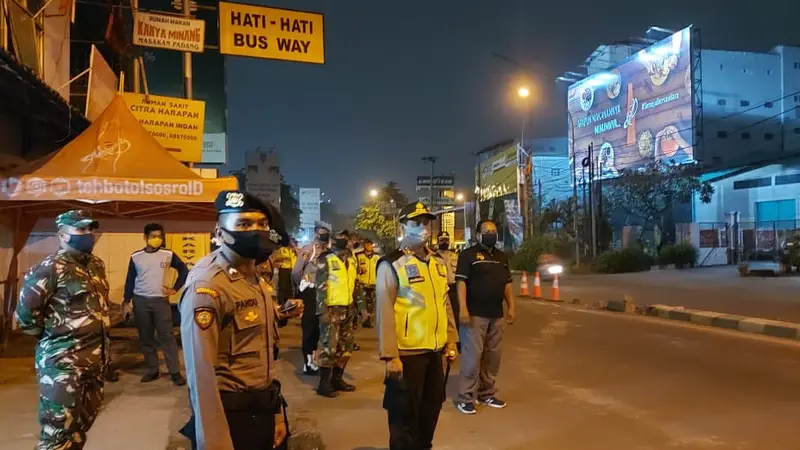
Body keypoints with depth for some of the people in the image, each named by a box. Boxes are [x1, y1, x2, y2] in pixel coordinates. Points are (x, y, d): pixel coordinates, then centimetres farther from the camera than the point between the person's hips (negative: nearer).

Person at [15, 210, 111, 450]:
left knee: (83, 422, 18)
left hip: (96, 356, 8)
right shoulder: (50, 268, -13)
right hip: (63, 360, -8)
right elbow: (26, 312, -14)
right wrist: (54, 334, -1)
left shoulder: (97, 265, 12)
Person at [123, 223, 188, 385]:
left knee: (167, 336, -3)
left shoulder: (168, 254, -2)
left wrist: (175, 289, 1)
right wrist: (126, 301, 5)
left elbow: (184, 271, 7)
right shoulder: (136, 256, 1)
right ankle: (152, 370, 18)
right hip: (140, 301, 2)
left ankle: (175, 372, 0)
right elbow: (130, 280, 7)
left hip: (161, 300, -2)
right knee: (145, 338, 7)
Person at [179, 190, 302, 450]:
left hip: (262, 411, 8)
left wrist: (276, 413, 14)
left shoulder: (257, 281, 9)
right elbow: (202, 376, -22)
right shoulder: (206, 287, -18)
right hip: (229, 416, -8)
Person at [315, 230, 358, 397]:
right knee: (329, 346, -6)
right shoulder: (326, 260, -8)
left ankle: (337, 379, 24)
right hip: (332, 309, -7)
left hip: (347, 308, 7)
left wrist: (357, 307, 14)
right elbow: (320, 287, -12)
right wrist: (323, 311, -18)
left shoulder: (352, 259, 12)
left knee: (346, 345, 12)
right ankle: (324, 384, 3)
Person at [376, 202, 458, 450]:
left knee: (431, 408, 19)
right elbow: (385, 313, -16)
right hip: (407, 353, -7)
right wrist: (390, 356, -18)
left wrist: (451, 341, 13)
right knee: (405, 414, 6)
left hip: (436, 351, 7)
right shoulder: (391, 265, -13)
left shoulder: (437, 263, 9)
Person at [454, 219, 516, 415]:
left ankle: (487, 393, 23)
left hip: (496, 315, 7)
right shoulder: (468, 254, -5)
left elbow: (507, 284, 19)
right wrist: (463, 308, -20)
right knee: (473, 355, -7)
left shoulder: (502, 257, 16)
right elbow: (461, 282, -12)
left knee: (492, 356, 11)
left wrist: (511, 307, 10)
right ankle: (466, 397, 1)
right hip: (475, 314, -7)